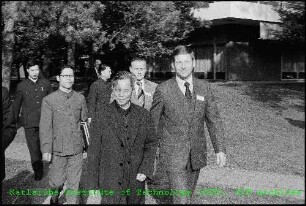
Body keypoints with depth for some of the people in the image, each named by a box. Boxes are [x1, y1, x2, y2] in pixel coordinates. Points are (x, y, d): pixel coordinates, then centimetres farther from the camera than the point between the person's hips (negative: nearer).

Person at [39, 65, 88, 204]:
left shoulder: (80, 98, 4)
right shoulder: (49, 100, -5)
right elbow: (45, 127, -6)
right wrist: (46, 150, -11)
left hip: (77, 148, 2)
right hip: (58, 149, -2)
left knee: (74, 182, 9)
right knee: (56, 181, 6)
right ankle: (54, 200, 35)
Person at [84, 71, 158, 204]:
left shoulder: (143, 115, 2)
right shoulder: (102, 117, -6)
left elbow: (151, 143, 9)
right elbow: (93, 154, -5)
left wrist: (145, 170, -4)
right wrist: (93, 187, -7)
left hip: (136, 183, 3)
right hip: (110, 186, -2)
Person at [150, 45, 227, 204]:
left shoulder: (204, 87, 1)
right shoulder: (163, 90, -8)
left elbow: (214, 120, 4)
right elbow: (152, 122, 0)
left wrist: (220, 149, -3)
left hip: (196, 155, 4)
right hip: (173, 155, -4)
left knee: (186, 197, 18)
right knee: (181, 200, -9)